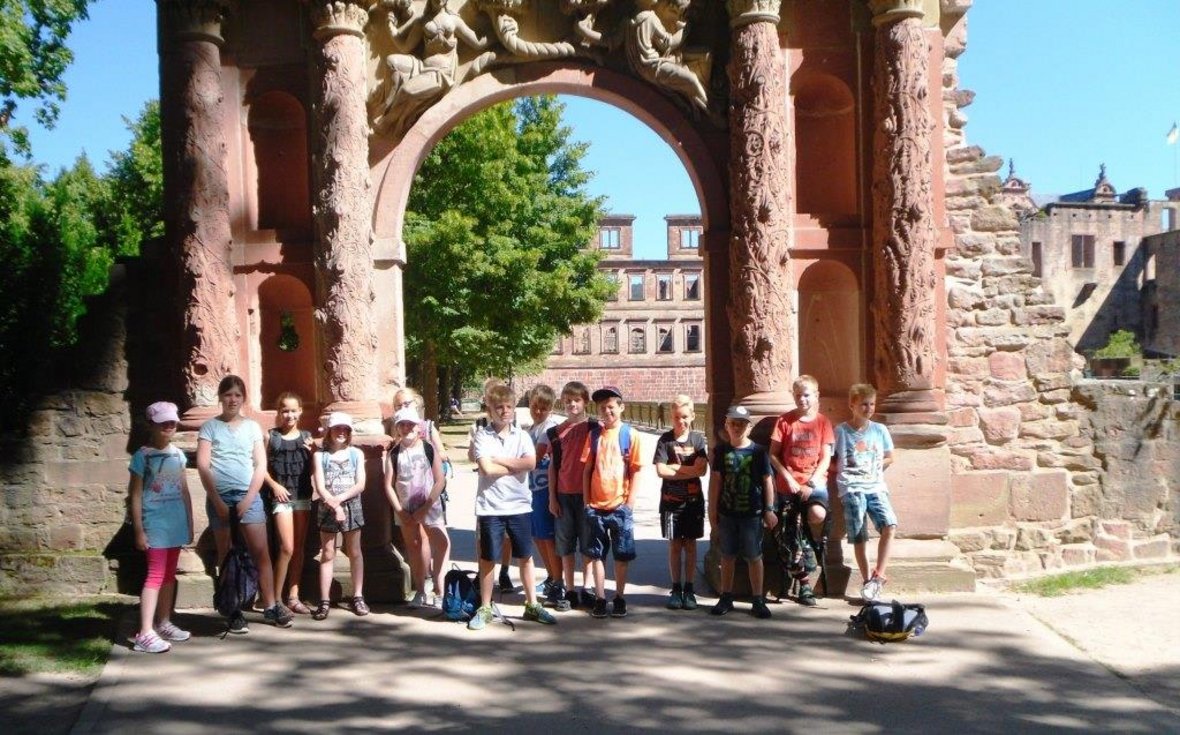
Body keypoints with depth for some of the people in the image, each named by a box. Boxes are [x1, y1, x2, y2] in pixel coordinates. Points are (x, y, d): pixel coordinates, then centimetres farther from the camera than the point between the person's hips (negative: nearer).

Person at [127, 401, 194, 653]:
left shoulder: (178, 455, 9)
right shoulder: (142, 456, -7)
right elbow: (135, 495, -8)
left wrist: (190, 523, 13)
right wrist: (138, 530, -11)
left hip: (176, 521, 6)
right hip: (155, 521, -6)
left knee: (170, 574, 12)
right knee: (156, 575, -10)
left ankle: (164, 623, 24)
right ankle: (145, 634, -9)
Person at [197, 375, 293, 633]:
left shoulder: (252, 427, 8)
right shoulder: (210, 427, 3)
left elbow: (261, 465, 4)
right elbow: (203, 465, -4)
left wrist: (248, 498, -6)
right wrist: (217, 501, -10)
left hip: (249, 496, 1)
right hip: (219, 498, -1)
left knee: (261, 552, -3)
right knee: (226, 555, 5)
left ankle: (270, 607, 5)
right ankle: (234, 612, 9)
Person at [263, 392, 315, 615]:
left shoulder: (306, 437, 7)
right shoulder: (271, 436, 0)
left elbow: (313, 469, 9)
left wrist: (311, 452, -8)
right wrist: (274, 485, -12)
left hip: (303, 496, 4)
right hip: (281, 496, -4)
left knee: (299, 548, 8)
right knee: (287, 548, -10)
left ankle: (293, 596, 17)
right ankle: (276, 598, 2)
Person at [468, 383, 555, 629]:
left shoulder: (522, 435, 4)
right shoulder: (482, 436, -5)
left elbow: (531, 463, -13)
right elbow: (487, 469, -18)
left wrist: (498, 460, -13)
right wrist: (516, 466, -7)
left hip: (520, 505, 3)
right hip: (490, 507, -3)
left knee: (525, 556, 11)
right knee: (488, 559, 8)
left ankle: (532, 605, 23)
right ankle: (485, 609, 19)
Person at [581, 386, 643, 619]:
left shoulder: (629, 434, -3)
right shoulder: (594, 434, 4)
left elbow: (635, 470, -2)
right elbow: (587, 469, 7)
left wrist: (630, 501, -6)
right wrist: (586, 499, 2)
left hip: (620, 505, -2)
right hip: (595, 505, 2)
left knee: (622, 555, 6)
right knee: (597, 554, 7)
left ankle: (620, 598, 18)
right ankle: (600, 598, 16)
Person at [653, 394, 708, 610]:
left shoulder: (698, 439, 0)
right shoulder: (665, 439, -3)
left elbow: (702, 470, -11)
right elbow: (660, 471, -12)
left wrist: (674, 466, -13)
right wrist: (688, 470, -11)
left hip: (693, 500, 1)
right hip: (671, 501, -1)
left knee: (690, 544, 6)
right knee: (674, 545, 4)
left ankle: (689, 589, 13)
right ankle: (676, 589, 13)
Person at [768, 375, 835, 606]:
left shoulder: (822, 422, 4)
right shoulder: (785, 420, 3)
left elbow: (826, 458, 0)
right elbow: (773, 455, 2)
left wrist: (811, 483, -13)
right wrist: (788, 478, -8)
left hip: (814, 481, -1)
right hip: (788, 483, 1)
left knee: (818, 514, -32)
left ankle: (813, 547, 0)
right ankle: (803, 583, 12)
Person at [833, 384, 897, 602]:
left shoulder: (880, 430, 10)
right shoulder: (841, 431, 1)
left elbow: (889, 458, 22)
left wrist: (875, 468, 10)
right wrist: (845, 470, -3)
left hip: (876, 487, 2)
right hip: (851, 488, -2)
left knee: (889, 525, -20)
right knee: (858, 537, -6)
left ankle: (878, 574, -8)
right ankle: (866, 581, 8)